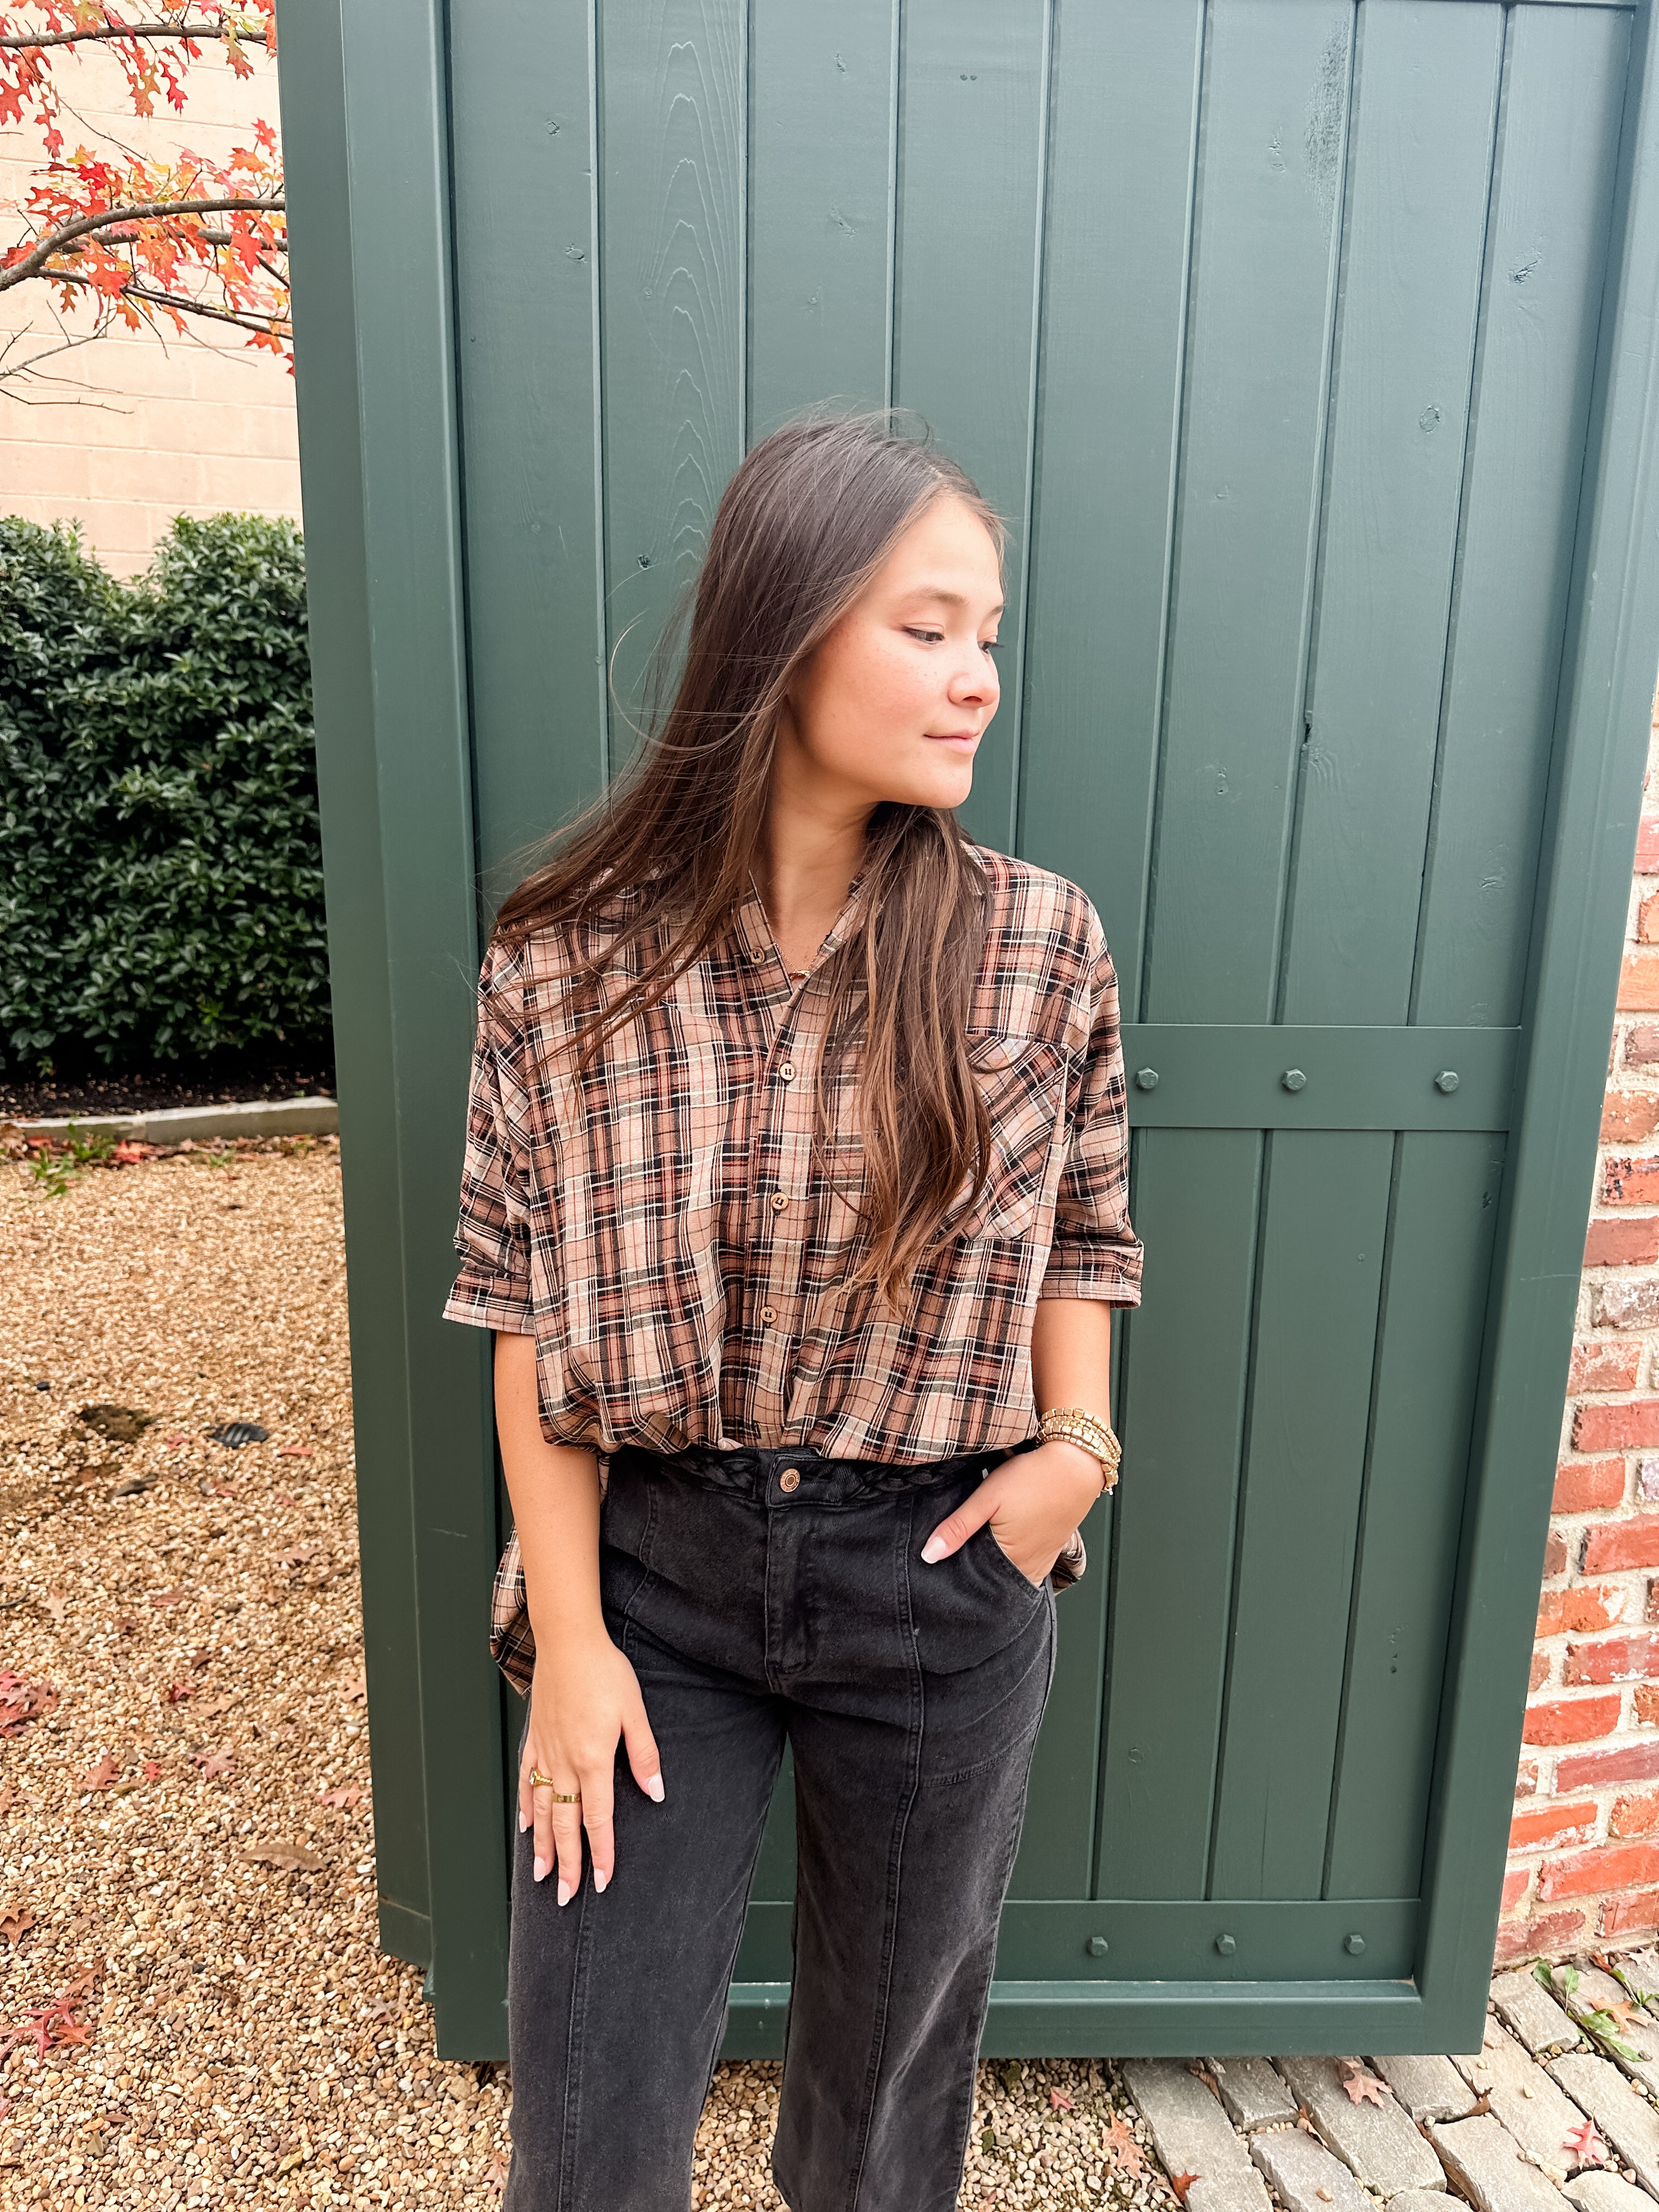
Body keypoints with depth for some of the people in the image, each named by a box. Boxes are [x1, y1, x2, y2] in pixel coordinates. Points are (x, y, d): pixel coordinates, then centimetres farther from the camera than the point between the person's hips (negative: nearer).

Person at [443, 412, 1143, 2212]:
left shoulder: (1038, 946, -9)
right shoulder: (567, 960, -11)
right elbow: (526, 1307, -5)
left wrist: (1077, 1442, -10)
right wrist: (568, 1634, -5)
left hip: (939, 1580, 1)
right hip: (655, 1565, 0)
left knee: (891, 2057, 24)